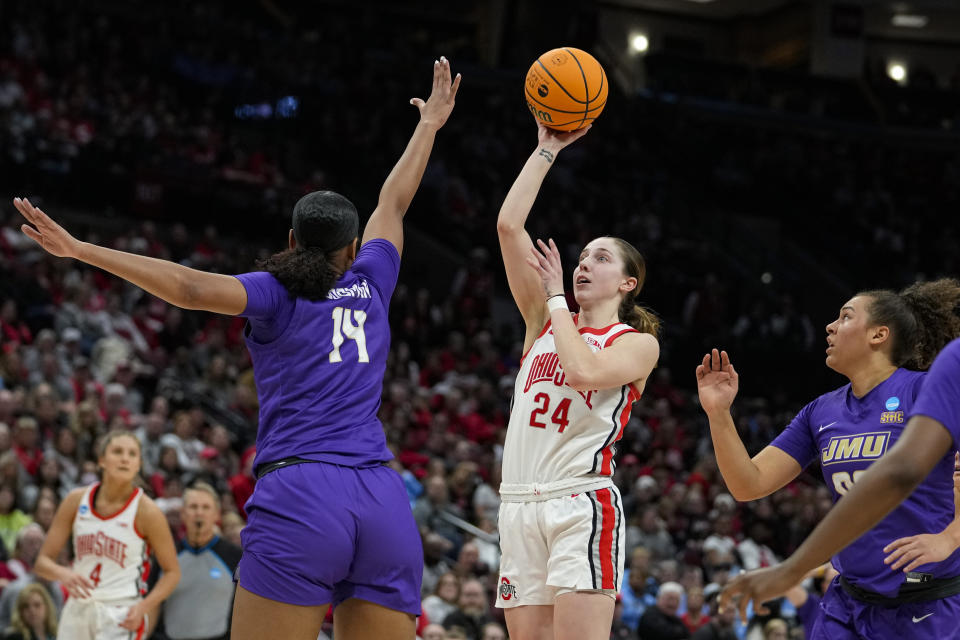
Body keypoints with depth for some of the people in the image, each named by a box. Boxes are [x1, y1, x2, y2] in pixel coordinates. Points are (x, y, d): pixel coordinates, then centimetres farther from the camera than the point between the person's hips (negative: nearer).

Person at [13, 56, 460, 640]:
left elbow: (191, 287, -9)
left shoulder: (277, 294, 7)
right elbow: (395, 202, 34)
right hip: (384, 501, 4)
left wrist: (80, 250, -11)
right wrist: (429, 127, 50)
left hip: (299, 495, -4)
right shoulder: (369, 285, 18)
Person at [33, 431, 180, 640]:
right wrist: (63, 574, -21)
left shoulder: (145, 511, -9)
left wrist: (142, 607, -17)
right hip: (78, 609, 5)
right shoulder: (77, 500, 0)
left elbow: (172, 572, -1)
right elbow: (43, 561, 3)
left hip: (121, 616, -5)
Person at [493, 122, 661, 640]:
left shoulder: (638, 343, 5)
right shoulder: (544, 322, 18)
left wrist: (556, 296, -2)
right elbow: (509, 225, 11)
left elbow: (586, 371, -17)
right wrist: (546, 149, 11)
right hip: (520, 505, 5)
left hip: (581, 504, -5)